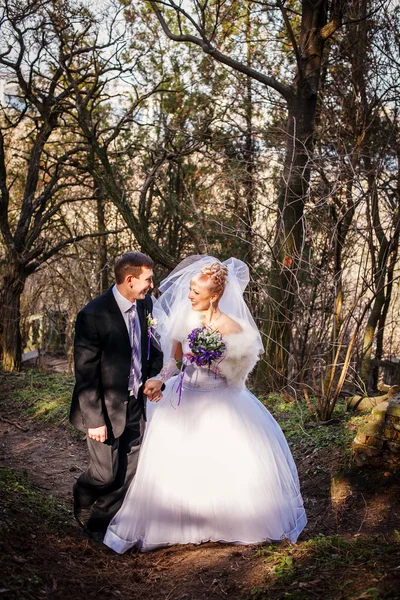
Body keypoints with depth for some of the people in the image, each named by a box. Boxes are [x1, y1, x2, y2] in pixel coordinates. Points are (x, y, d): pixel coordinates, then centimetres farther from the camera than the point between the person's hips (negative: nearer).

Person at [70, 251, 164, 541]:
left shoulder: (146, 305, -2)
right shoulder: (93, 315, -22)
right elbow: (85, 374, -19)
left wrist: (155, 377, -3)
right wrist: (94, 420, -18)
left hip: (136, 404, 6)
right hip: (106, 408, -6)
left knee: (130, 471, 12)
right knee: (107, 472, 6)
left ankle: (100, 522, 33)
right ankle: (83, 500, 40)